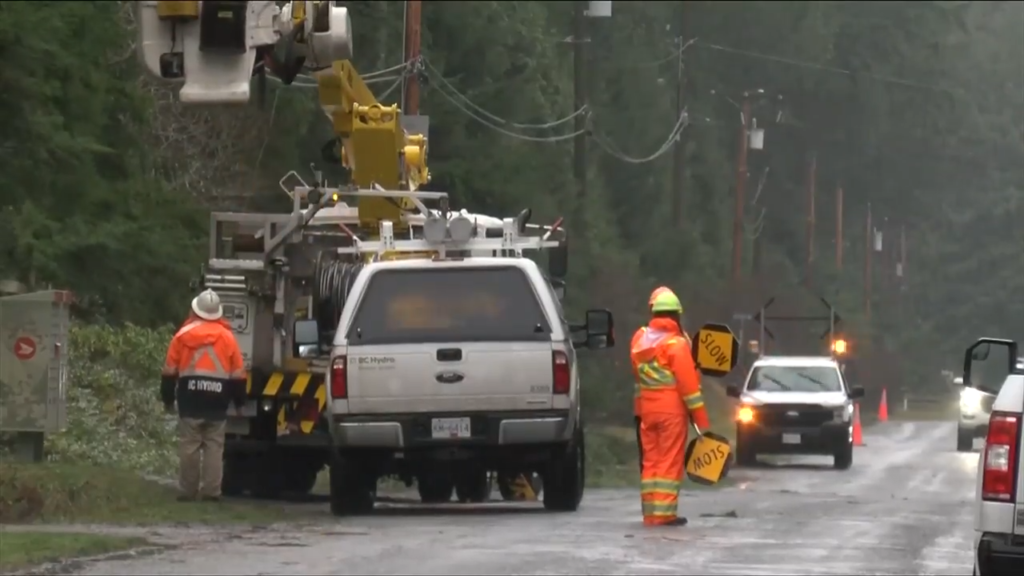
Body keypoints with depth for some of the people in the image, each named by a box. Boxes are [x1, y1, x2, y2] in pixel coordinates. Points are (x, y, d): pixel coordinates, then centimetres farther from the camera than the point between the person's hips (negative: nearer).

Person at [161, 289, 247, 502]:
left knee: (189, 446, 1)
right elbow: (238, 373, 5)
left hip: (190, 400, -1)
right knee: (214, 447, 3)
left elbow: (170, 370, 2)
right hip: (217, 401, 1)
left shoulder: (183, 334, 1)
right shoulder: (227, 337, 3)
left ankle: (188, 490, 1)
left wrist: (168, 398, 11)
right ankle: (211, 491, -2)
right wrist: (239, 401, 15)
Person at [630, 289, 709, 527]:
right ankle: (664, 512, -7)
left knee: (651, 460, 10)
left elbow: (638, 374, 12)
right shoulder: (676, 344, -13)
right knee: (670, 461, -3)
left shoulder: (640, 340, 9)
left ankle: (650, 512, 10)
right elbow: (688, 383, -14)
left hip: (647, 408, 6)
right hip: (672, 409, -6)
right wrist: (700, 418, -12)